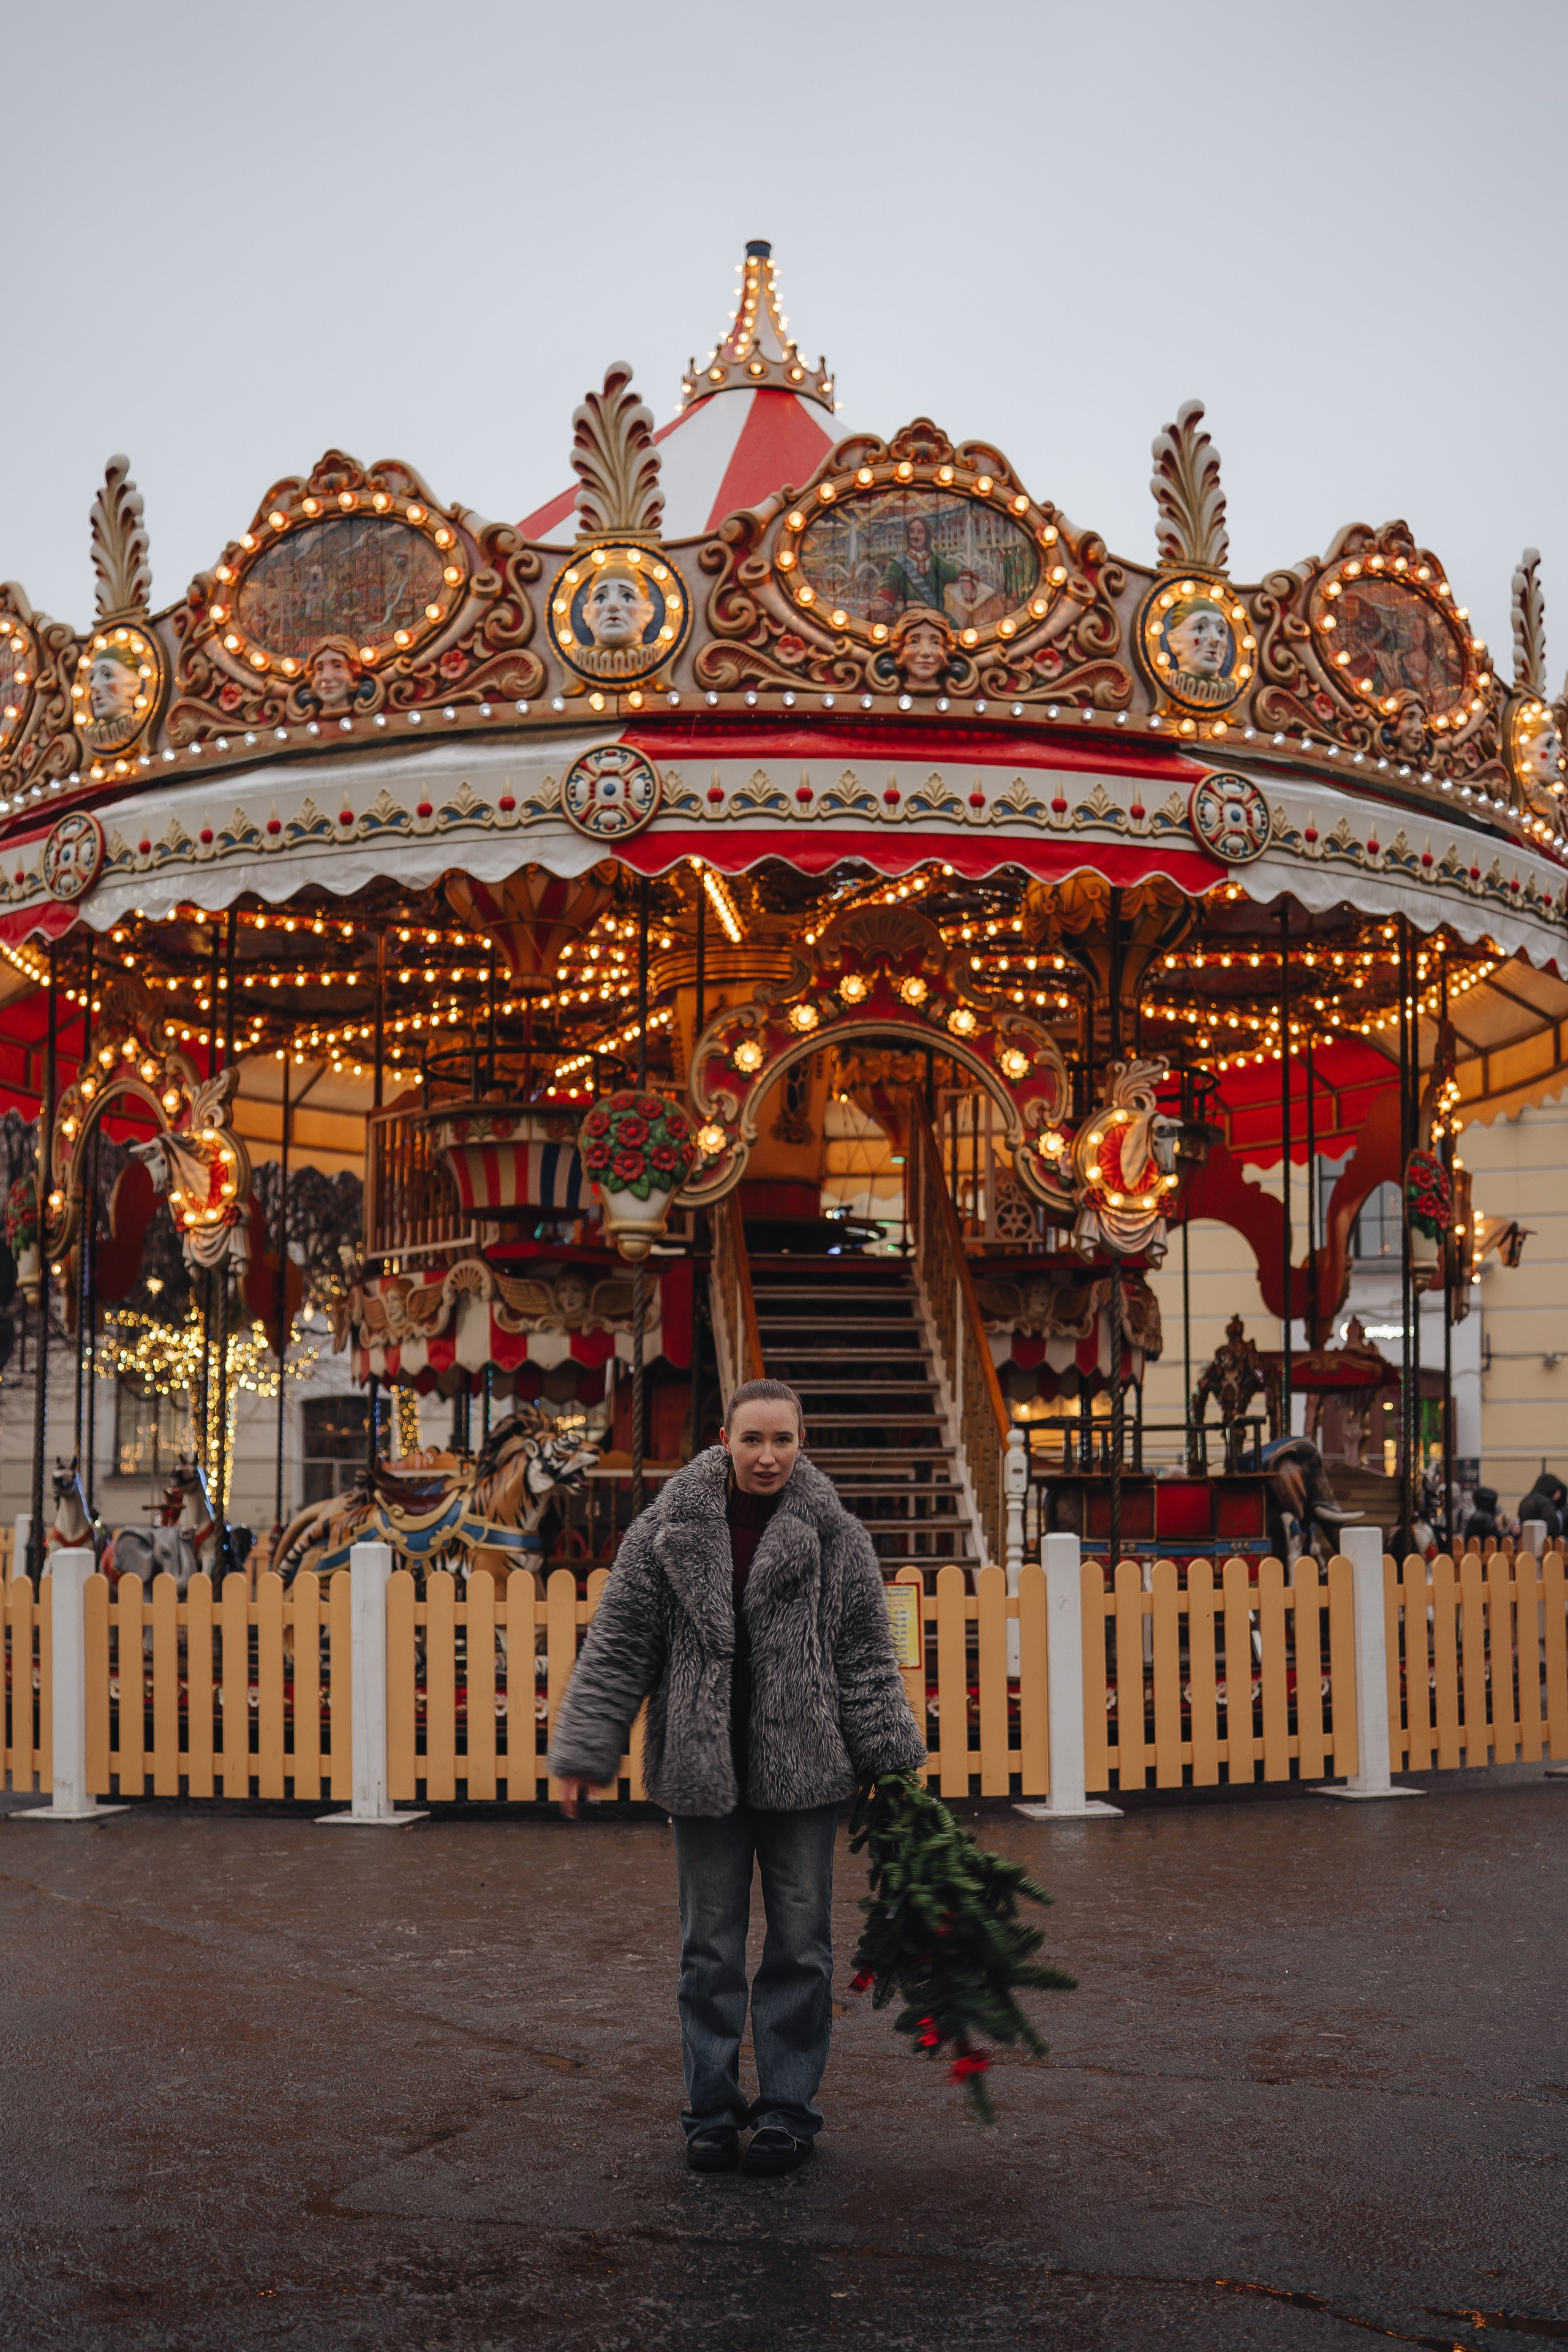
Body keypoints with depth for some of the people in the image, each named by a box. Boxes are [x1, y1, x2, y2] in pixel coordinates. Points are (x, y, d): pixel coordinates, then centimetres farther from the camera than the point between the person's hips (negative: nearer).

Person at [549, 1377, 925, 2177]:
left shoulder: (834, 1537, 0)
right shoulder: (666, 1532, -2)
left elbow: (866, 1656, 4)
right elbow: (617, 1647, 0)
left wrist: (891, 1759, 2)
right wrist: (584, 1752, -2)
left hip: (803, 1771, 0)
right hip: (702, 1772, 0)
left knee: (800, 1944, 6)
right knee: (709, 1947, 8)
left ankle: (787, 2110, 18)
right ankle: (711, 2112, 19)